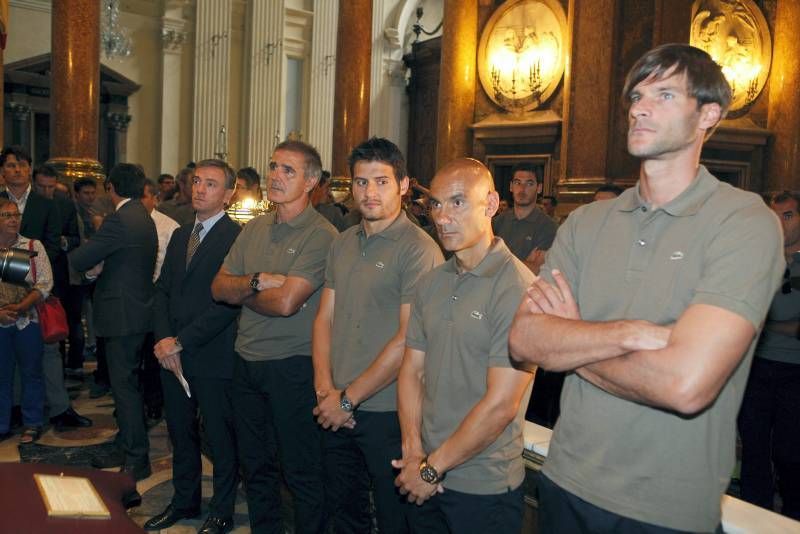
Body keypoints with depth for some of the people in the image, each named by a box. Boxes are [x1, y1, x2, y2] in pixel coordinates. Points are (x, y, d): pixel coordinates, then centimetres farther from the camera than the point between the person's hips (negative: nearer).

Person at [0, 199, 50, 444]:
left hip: (28, 320, -1)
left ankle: (32, 424, 19)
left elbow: (45, 283, -5)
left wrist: (21, 307, -15)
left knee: (31, 373, 7)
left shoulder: (34, 247, 0)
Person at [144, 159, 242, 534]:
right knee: (180, 432, 19)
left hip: (213, 358, -7)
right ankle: (185, 500, 38)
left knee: (220, 437, 8)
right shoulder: (180, 236, 13)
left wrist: (180, 341, -15)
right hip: (172, 354, 7)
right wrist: (164, 339, -4)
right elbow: (162, 290, 11)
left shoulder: (237, 237, -13)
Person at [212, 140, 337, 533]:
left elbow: (286, 302, -23)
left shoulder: (323, 236, -15)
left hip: (292, 365, -7)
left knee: (301, 471, 7)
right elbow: (218, 288, 3)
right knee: (255, 464, 20)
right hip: (247, 363, 7)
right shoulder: (254, 228, 7)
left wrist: (241, 292, -6)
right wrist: (257, 281, -16)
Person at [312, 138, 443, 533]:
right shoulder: (342, 244, 8)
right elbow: (324, 318, 8)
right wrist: (325, 388, -5)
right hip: (335, 411, 6)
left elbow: (407, 340, -18)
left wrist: (348, 398, -13)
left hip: (387, 412, -6)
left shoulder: (418, 249, -14)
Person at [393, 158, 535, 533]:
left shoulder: (517, 288, -18)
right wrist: (413, 450, -7)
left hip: (484, 488, -6)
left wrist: (433, 467, -12)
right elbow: (412, 369, 5)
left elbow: (501, 405, -20)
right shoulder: (431, 283, 4)